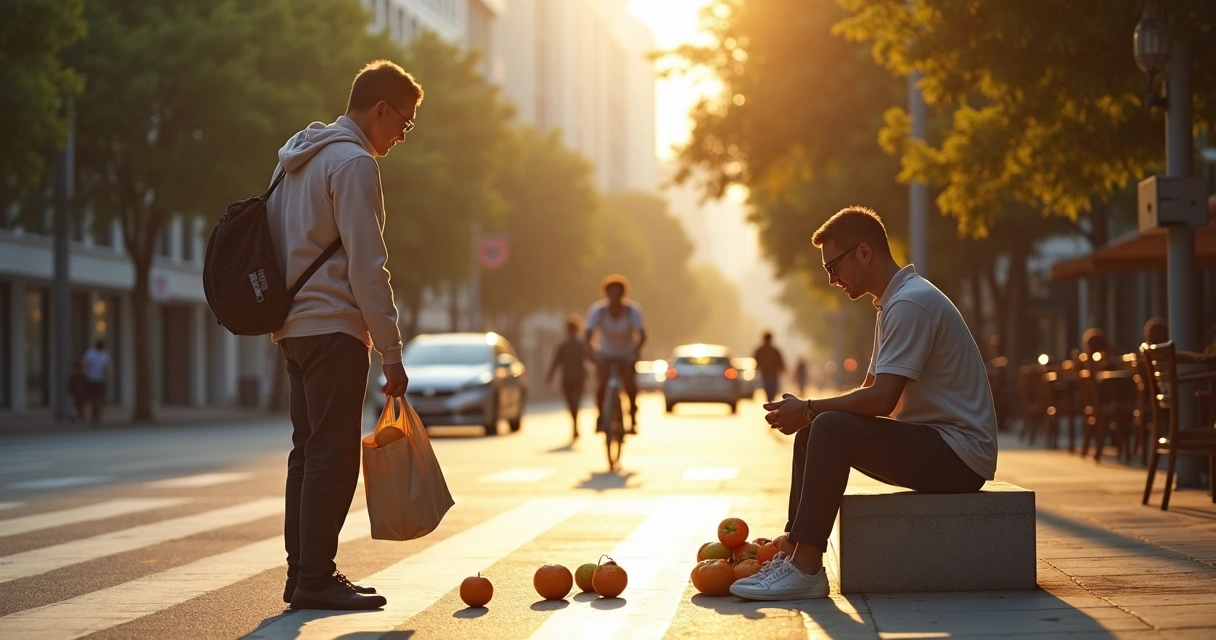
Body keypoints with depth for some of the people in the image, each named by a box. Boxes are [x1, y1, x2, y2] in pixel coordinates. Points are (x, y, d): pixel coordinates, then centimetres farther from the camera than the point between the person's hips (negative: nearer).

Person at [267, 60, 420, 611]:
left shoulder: (295, 158, 18)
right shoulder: (353, 163, -12)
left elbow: (283, 248, 20)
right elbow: (367, 269, -16)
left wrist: (279, 323, 20)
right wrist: (391, 353, -14)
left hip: (294, 328, 10)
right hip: (334, 328, -10)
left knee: (310, 450, 12)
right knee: (333, 453, -7)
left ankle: (303, 573, 15)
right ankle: (315, 579, -7)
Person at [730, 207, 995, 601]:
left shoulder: (911, 303, -17)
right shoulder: (894, 302, 17)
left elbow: (880, 400, -24)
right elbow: (872, 393, 18)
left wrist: (808, 409, -11)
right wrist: (807, 414, 3)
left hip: (960, 455, -10)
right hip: (932, 444, 11)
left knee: (831, 429, -24)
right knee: (813, 430, 8)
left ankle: (805, 569, -23)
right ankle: (792, 550, 2)